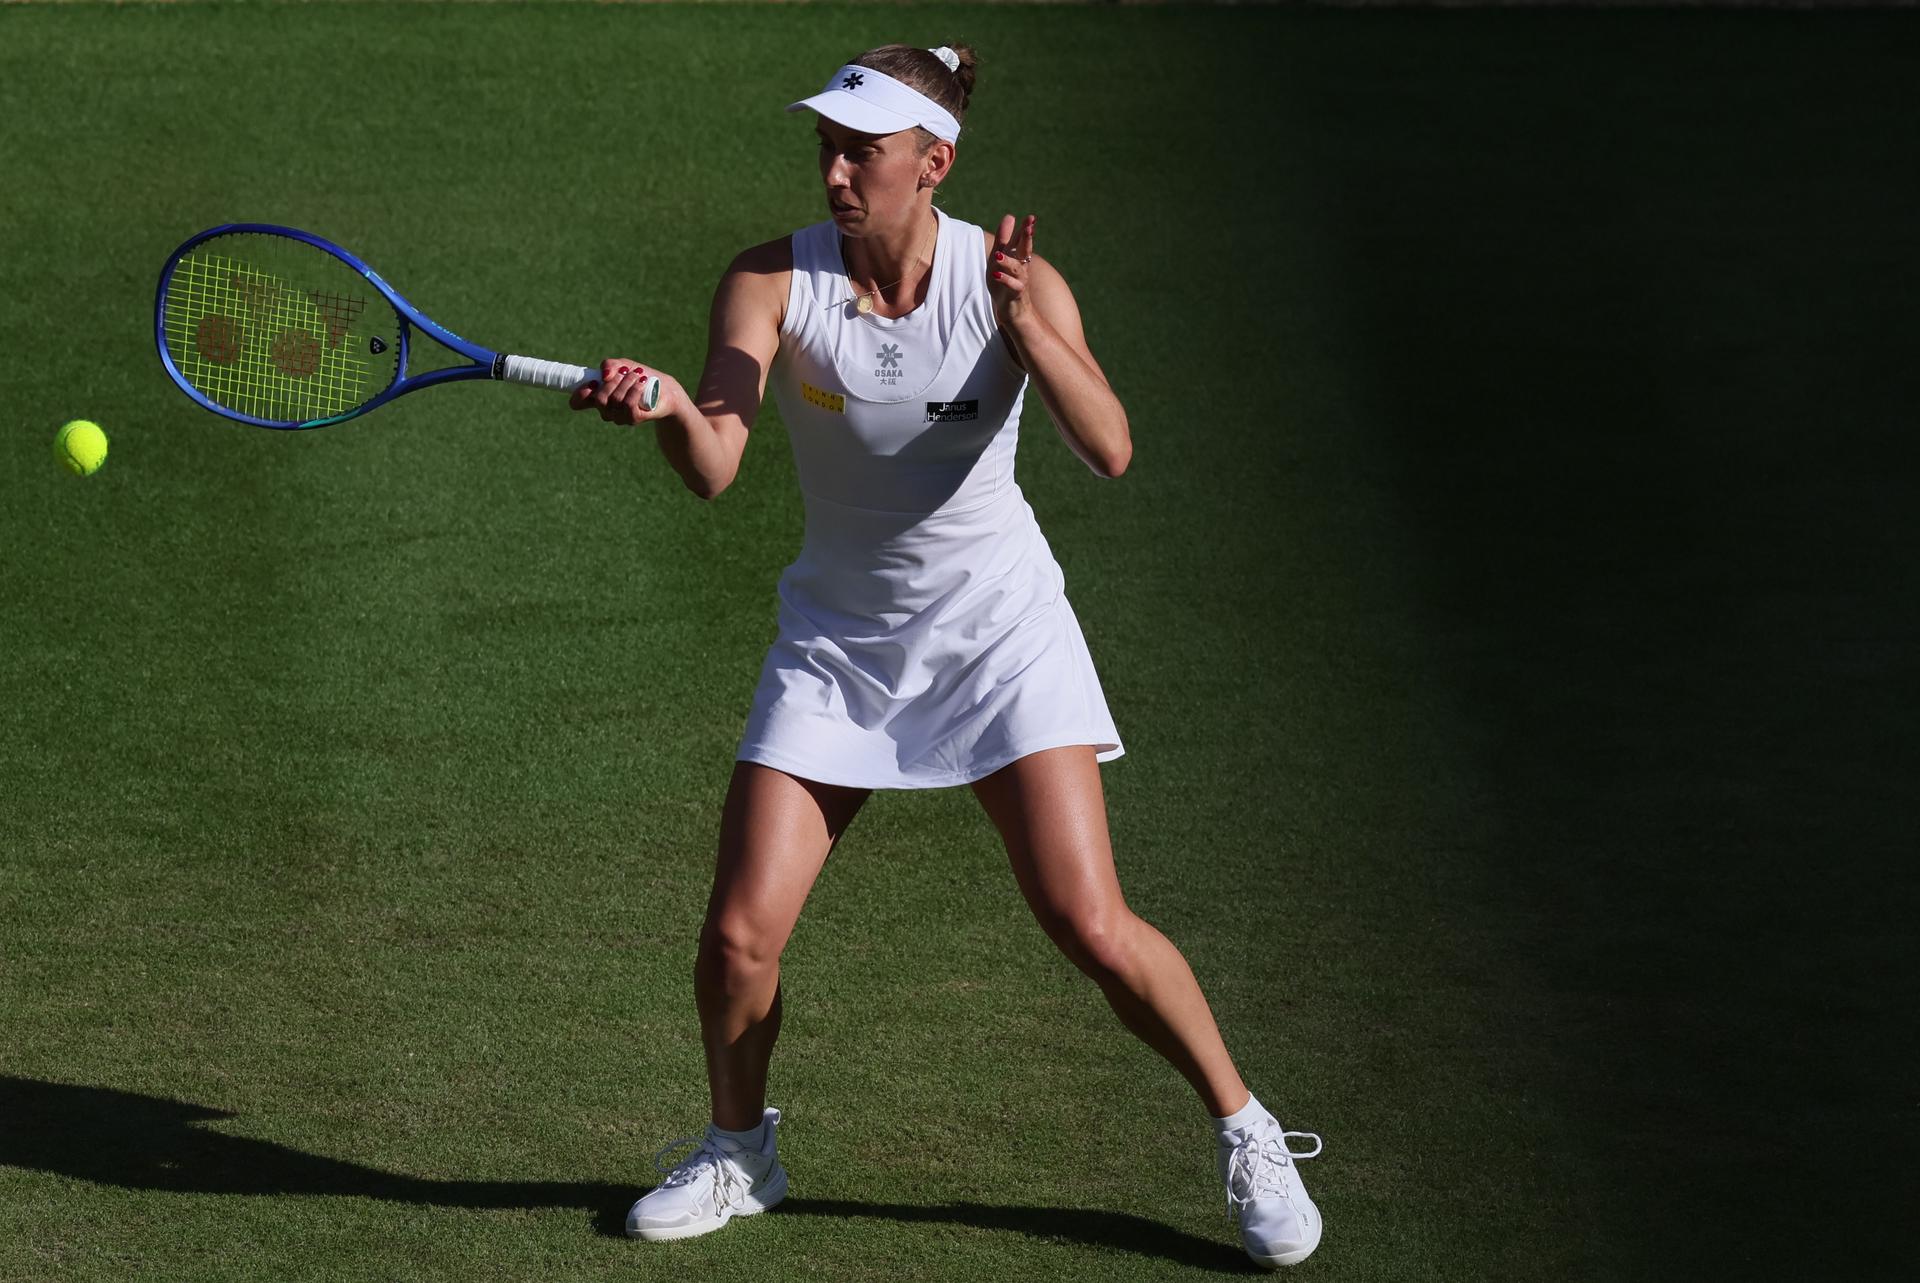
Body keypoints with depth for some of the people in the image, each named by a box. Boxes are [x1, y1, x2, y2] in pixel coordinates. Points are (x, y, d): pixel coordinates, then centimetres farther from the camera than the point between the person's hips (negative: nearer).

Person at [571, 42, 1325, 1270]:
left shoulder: (1013, 279, -14)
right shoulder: (773, 282, -13)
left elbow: (1109, 451, -26)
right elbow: (714, 468, -25)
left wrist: (1024, 326, -40)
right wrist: (670, 408, -47)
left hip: (997, 626, -2)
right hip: (840, 637, 2)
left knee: (1091, 925, -12)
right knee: (739, 934, -6)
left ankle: (1248, 1135, 11)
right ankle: (739, 1150, 23)